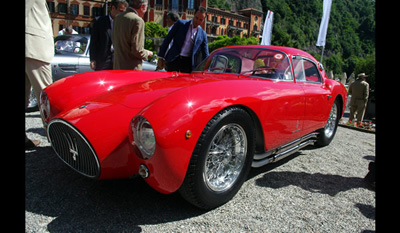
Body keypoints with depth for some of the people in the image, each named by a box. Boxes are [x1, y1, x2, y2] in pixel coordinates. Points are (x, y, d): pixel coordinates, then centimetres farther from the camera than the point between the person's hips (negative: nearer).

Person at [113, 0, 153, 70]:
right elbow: (137, 50, -19)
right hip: (131, 68, -8)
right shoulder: (137, 21, -16)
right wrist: (147, 54, -1)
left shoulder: (117, 18, 9)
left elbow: (114, 43, 15)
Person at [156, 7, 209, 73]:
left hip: (188, 62, 1)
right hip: (174, 59, -1)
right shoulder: (180, 23, 3)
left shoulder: (203, 34, 7)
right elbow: (167, 40, 3)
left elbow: (205, 55, 9)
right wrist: (161, 57, -1)